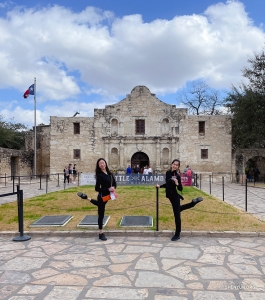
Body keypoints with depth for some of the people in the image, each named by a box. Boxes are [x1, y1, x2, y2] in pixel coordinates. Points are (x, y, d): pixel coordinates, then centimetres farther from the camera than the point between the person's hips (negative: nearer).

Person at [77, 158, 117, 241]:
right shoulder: (100, 175, -18)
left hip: (107, 196, 8)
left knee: (99, 204, 37)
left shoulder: (109, 173, 1)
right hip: (102, 196, -8)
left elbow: (114, 183, 9)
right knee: (101, 214, 2)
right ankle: (101, 233, 13)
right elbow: (97, 188, -21)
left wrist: (113, 188, -14)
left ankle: (86, 197, 50)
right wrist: (108, 189, -27)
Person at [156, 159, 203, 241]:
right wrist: (160, 186, 18)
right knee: (178, 209, 30)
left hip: (175, 196, -8)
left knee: (177, 215, 2)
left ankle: (177, 234, 16)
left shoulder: (177, 176, -17)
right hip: (170, 196, 8)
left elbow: (180, 189, -18)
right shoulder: (168, 173, 0)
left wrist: (177, 184, -35)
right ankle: (194, 202, 41)